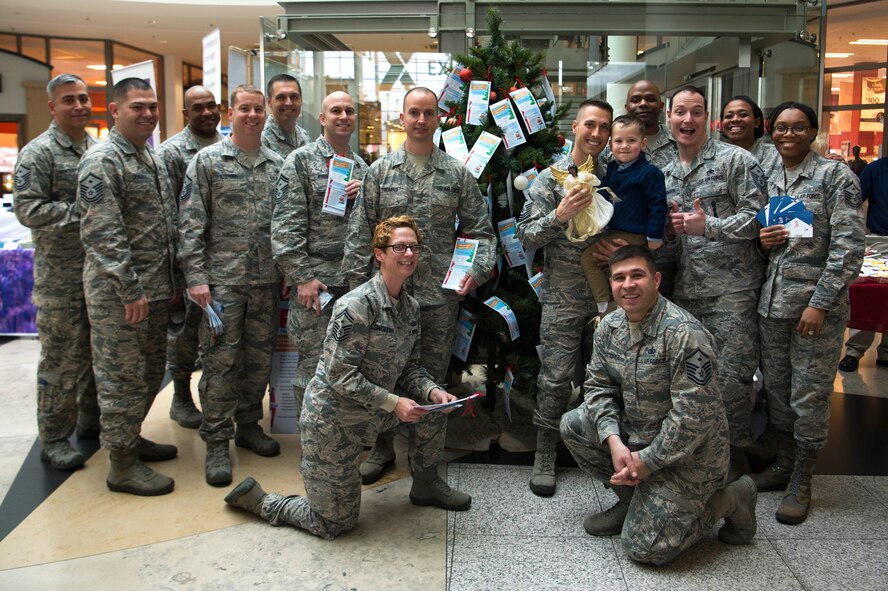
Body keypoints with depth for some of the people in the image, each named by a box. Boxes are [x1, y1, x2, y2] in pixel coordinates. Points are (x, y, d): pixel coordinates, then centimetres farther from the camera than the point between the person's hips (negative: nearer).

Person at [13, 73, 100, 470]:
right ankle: (54, 439, 14)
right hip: (61, 279, -6)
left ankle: (91, 422, 31)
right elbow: (28, 209, -16)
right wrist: (84, 212, -19)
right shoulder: (39, 153, -8)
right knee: (61, 359, 1)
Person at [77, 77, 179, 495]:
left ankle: (130, 437, 35)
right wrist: (131, 291, -21)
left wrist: (170, 281, 16)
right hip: (118, 293, -9)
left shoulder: (151, 158, 15)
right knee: (122, 377, 0)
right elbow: (103, 235, -20)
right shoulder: (101, 161, -13)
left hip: (154, 290, 9)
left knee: (150, 371, 18)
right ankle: (123, 465, 12)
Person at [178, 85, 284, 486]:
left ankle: (248, 425, 28)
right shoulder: (207, 161, -1)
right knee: (220, 360, -1)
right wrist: (195, 277, -11)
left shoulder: (277, 165, 10)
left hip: (267, 280, 4)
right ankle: (217, 442, 10)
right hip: (223, 279, -4)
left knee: (259, 358, 12)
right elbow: (191, 224, -5)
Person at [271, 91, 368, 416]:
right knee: (313, 364, 1)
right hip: (315, 279, -5)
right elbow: (286, 226, -8)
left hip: (355, 278, 5)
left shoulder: (361, 167, 16)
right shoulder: (301, 161, -1)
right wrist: (302, 277, -15)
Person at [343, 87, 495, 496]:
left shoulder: (457, 173, 5)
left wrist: (477, 270, -9)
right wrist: (358, 282, -3)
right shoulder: (380, 170, 6)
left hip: (439, 294, 0)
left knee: (432, 379, 8)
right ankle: (382, 448, 28)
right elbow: (360, 231, 4)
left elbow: (480, 230, 7)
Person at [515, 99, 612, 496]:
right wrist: (559, 215, -24)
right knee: (557, 377, -3)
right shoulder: (550, 178, -1)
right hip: (563, 297, -4)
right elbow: (526, 236, -7)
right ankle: (545, 456, 12)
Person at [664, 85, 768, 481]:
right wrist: (668, 225, 0)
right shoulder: (667, 174, 15)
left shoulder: (736, 160, -4)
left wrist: (708, 226, -20)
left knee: (731, 376, -4)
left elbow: (757, 216, -11)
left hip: (731, 289, -6)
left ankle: (735, 456, 14)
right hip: (686, 288, 6)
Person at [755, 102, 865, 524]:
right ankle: (784, 464, 29)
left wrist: (820, 303, -17)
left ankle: (801, 481, 16)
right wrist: (761, 238, 0)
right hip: (772, 302, 6)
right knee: (776, 389, 13)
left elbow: (849, 246, -11)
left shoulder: (835, 175, -5)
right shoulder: (768, 181, 13)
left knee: (810, 397, 1)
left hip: (817, 305, -6)